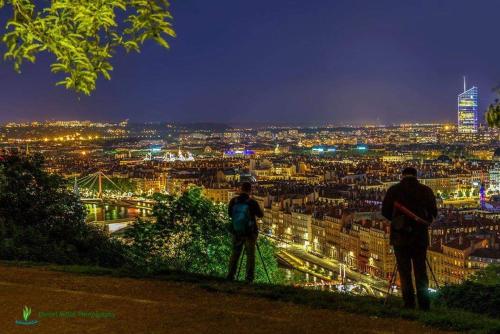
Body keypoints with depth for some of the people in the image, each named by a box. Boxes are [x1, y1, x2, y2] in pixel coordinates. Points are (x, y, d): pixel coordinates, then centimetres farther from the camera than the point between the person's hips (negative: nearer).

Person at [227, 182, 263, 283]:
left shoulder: (233, 201, -7)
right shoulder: (252, 202, -15)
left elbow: (230, 214, 9)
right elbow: (260, 215, -1)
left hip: (236, 232, 3)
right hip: (250, 233, -3)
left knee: (235, 253, 15)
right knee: (250, 255, 7)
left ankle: (230, 275, 13)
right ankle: (249, 277, 4)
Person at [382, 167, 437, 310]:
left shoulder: (394, 190, -1)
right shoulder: (426, 191, 2)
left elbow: (385, 211, 1)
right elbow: (433, 213, 2)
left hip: (400, 235, -1)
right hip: (420, 236, 1)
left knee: (404, 271, 3)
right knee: (420, 271, 8)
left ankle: (409, 303, -1)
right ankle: (424, 304, 5)